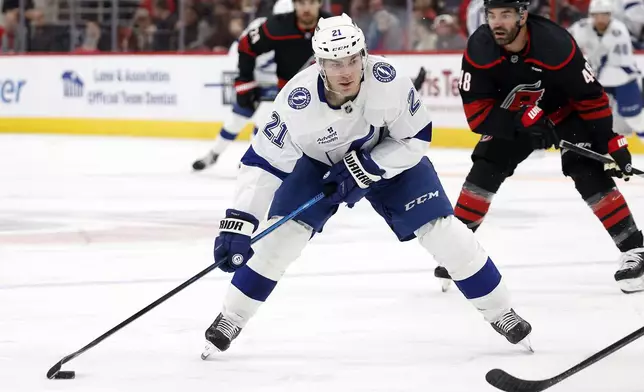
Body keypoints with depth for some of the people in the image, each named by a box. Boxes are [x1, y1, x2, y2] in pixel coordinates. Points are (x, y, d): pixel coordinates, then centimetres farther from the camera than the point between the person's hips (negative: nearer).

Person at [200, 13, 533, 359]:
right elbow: (264, 163, -29)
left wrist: (365, 168, -29)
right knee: (281, 235, -15)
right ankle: (230, 319, 4)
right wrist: (236, 226, -36)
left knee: (443, 232, -6)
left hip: (389, 158, 0)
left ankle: (501, 312, 13)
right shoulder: (297, 101, -35)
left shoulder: (388, 80, -35)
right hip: (318, 163, 0)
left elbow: (416, 138, -20)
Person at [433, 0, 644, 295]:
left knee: (589, 174, -18)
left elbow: (591, 98, -23)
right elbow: (476, 111, -23)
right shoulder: (479, 49, -26)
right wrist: (523, 121, -37)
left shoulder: (556, 45, -34)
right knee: (485, 170, -8)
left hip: (566, 112, -3)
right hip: (511, 118, 3)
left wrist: (611, 143, -24)